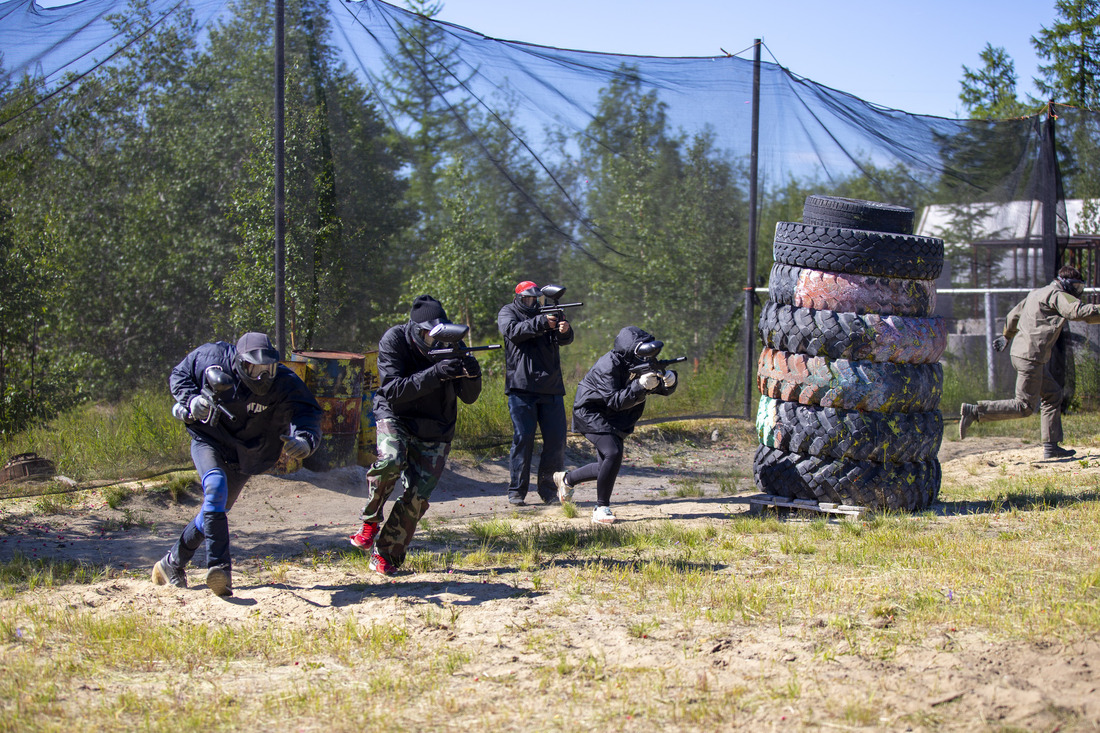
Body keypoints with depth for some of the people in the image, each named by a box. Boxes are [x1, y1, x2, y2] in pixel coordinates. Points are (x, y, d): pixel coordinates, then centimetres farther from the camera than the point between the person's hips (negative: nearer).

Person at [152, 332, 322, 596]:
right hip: (208, 440, -2)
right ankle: (219, 565, -36)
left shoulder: (284, 383, -21)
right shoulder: (213, 358, -18)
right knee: (215, 485, -32)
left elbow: (307, 411, -33)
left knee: (214, 509, 12)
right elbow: (179, 374, -1)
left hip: (243, 455, 3)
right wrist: (191, 399, -21)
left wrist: (304, 439, -55)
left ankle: (172, 564, 34)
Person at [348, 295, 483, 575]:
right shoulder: (394, 340, -16)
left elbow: (469, 397, -6)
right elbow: (393, 390, -26)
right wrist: (435, 373, -37)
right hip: (396, 417, -3)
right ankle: (370, 521, -10)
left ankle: (385, 556, 9)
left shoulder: (453, 346, -9)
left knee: (417, 497, -6)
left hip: (435, 429, 3)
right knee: (390, 461, -34)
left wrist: (472, 376, -30)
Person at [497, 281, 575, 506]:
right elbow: (514, 331, -14)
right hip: (521, 387, -4)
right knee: (523, 438, -7)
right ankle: (516, 491, 1)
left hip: (551, 388, 4)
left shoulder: (548, 313, 16)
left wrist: (565, 330, -21)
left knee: (556, 439, 0)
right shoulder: (507, 313, 8)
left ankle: (548, 489, 10)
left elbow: (564, 340, 2)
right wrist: (541, 323, -24)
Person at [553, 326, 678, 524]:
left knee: (607, 467, 10)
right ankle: (601, 508, -14)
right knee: (613, 454, -26)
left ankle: (566, 479, 36)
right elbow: (614, 401, -32)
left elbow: (665, 389, 0)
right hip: (590, 413, -9)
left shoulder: (640, 364, -3)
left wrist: (669, 379, -24)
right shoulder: (609, 366, -26)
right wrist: (640, 387, -42)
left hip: (613, 420, 9)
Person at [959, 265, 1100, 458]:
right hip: (1030, 357, -11)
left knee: (1052, 394, 14)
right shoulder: (1057, 296, -9)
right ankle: (974, 412, -9)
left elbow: (1014, 314, 32)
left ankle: (1051, 446, 13)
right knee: (1024, 406, -7)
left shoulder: (1037, 294, 20)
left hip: (1020, 353, 11)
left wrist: (1007, 336, 46)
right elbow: (1081, 312, -24)